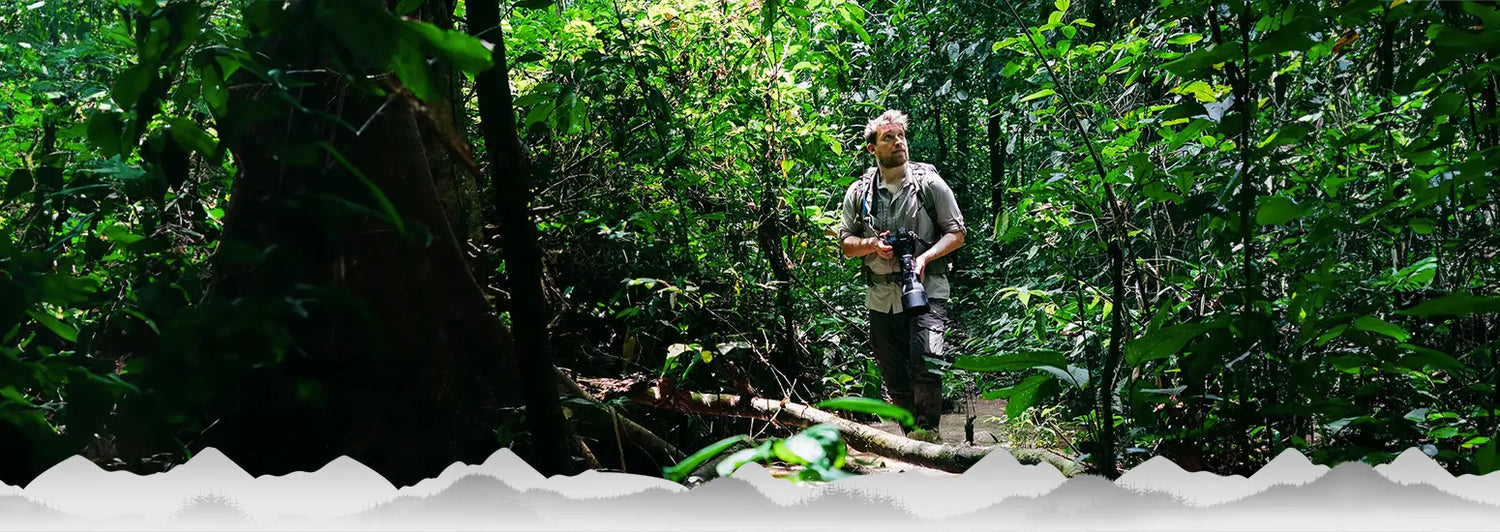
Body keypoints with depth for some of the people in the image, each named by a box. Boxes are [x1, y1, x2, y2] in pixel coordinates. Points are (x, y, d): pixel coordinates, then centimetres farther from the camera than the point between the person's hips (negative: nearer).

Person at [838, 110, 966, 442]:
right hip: (881, 297, 3)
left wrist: (925, 256, -14)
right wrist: (873, 245, -8)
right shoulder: (859, 192, 8)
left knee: (925, 360, -23)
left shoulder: (929, 183, 1)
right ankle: (912, 440, 18)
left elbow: (956, 233, 3)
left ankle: (927, 431, -12)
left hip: (926, 290, -3)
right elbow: (845, 244, 13)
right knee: (893, 375, 7)